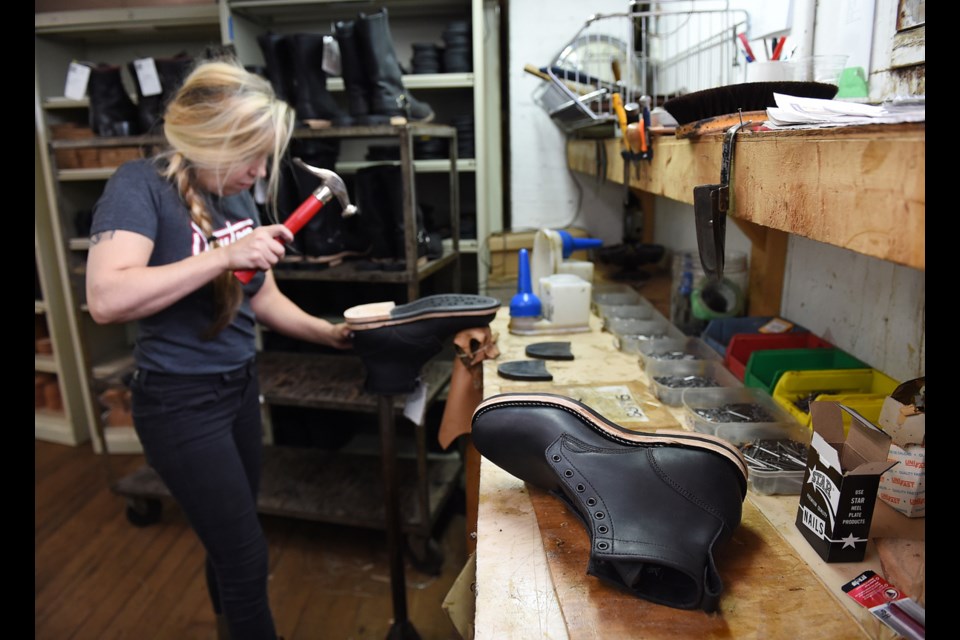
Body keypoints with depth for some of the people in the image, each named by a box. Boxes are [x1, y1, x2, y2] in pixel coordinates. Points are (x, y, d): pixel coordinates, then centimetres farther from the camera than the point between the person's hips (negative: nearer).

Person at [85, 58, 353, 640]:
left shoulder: (239, 196, 4)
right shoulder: (142, 186, -16)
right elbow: (107, 299, -29)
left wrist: (330, 333, -3)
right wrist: (225, 255, -31)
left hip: (241, 387, 7)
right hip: (179, 401, -6)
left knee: (229, 541, 23)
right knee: (247, 556, 2)